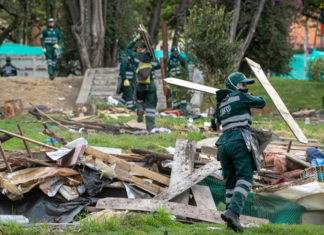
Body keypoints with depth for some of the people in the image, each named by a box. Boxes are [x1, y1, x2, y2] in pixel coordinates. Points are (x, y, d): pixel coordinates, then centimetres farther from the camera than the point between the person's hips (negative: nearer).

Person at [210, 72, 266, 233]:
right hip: (239, 142, -7)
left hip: (223, 144, 7)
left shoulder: (221, 103, 22)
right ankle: (233, 212, -34)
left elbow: (214, 125, 35)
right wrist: (255, 98, 34)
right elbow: (262, 103, 13)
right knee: (244, 179, -14)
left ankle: (231, 221, 9)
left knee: (231, 183, 12)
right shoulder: (240, 96, 2)